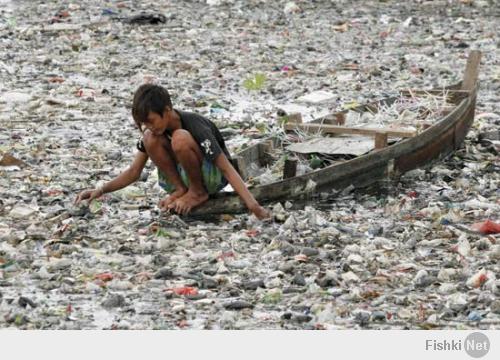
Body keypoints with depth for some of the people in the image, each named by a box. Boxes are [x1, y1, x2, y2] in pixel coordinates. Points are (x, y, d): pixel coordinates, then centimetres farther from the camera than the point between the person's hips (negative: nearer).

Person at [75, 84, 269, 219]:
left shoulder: (195, 126, -27)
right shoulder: (153, 129, -9)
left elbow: (227, 168, -30)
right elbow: (134, 172, -2)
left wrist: (253, 206, -39)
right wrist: (101, 190, -16)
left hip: (213, 177, -6)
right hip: (181, 174, 6)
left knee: (180, 138, -34)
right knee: (150, 139, -20)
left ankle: (198, 192, -15)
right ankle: (180, 189, -11)